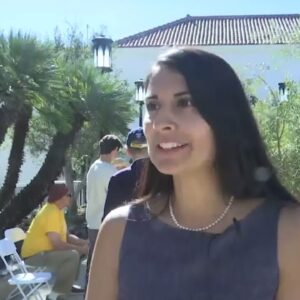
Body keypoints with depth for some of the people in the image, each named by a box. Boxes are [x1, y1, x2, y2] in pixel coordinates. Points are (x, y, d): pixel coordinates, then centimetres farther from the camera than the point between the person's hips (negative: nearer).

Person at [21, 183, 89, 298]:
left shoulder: (58, 210, 9)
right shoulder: (51, 212, -23)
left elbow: (66, 236, 12)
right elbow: (57, 244, -28)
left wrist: (83, 242, -3)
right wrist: (80, 249, -17)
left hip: (44, 251, 11)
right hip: (34, 255, -11)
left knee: (75, 250, 14)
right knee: (73, 255, -25)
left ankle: (66, 285, 21)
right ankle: (58, 293, -16)